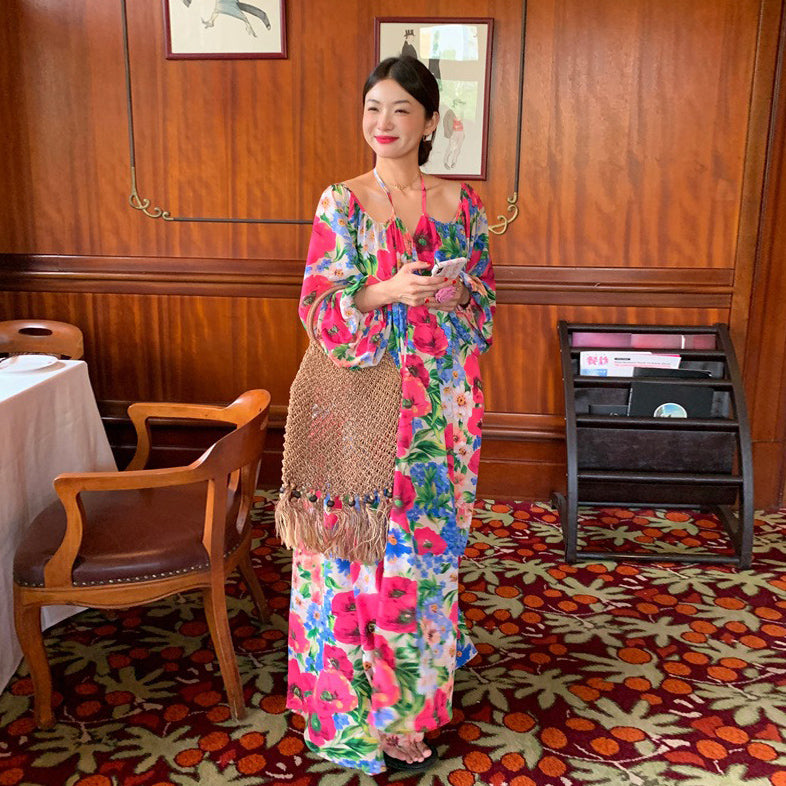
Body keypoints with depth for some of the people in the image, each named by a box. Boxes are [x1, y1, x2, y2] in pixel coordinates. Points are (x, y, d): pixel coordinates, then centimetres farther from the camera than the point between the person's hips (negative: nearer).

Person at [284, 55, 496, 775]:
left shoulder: (461, 202, 5)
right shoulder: (341, 203, -1)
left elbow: (487, 291, 11)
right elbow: (318, 305, -4)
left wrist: (460, 293, -12)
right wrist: (386, 292, -20)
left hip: (444, 399, 2)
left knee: (432, 532, 11)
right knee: (374, 537, 4)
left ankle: (422, 674, 34)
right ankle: (384, 718, 23)